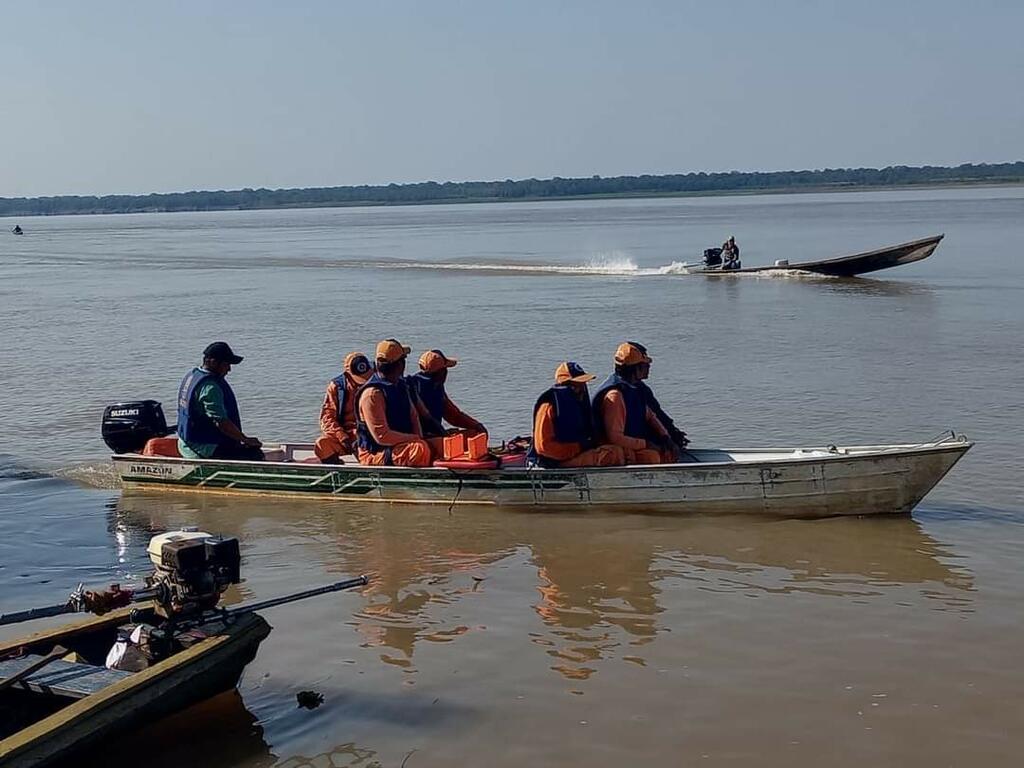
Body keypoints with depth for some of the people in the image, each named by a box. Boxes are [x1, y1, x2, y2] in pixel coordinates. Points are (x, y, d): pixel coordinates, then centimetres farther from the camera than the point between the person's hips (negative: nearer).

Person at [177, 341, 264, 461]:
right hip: (204, 449, -11)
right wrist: (246, 440, -15)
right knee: (254, 454, -16)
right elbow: (221, 422, -26)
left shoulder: (192, 376, 11)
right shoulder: (210, 387, -22)